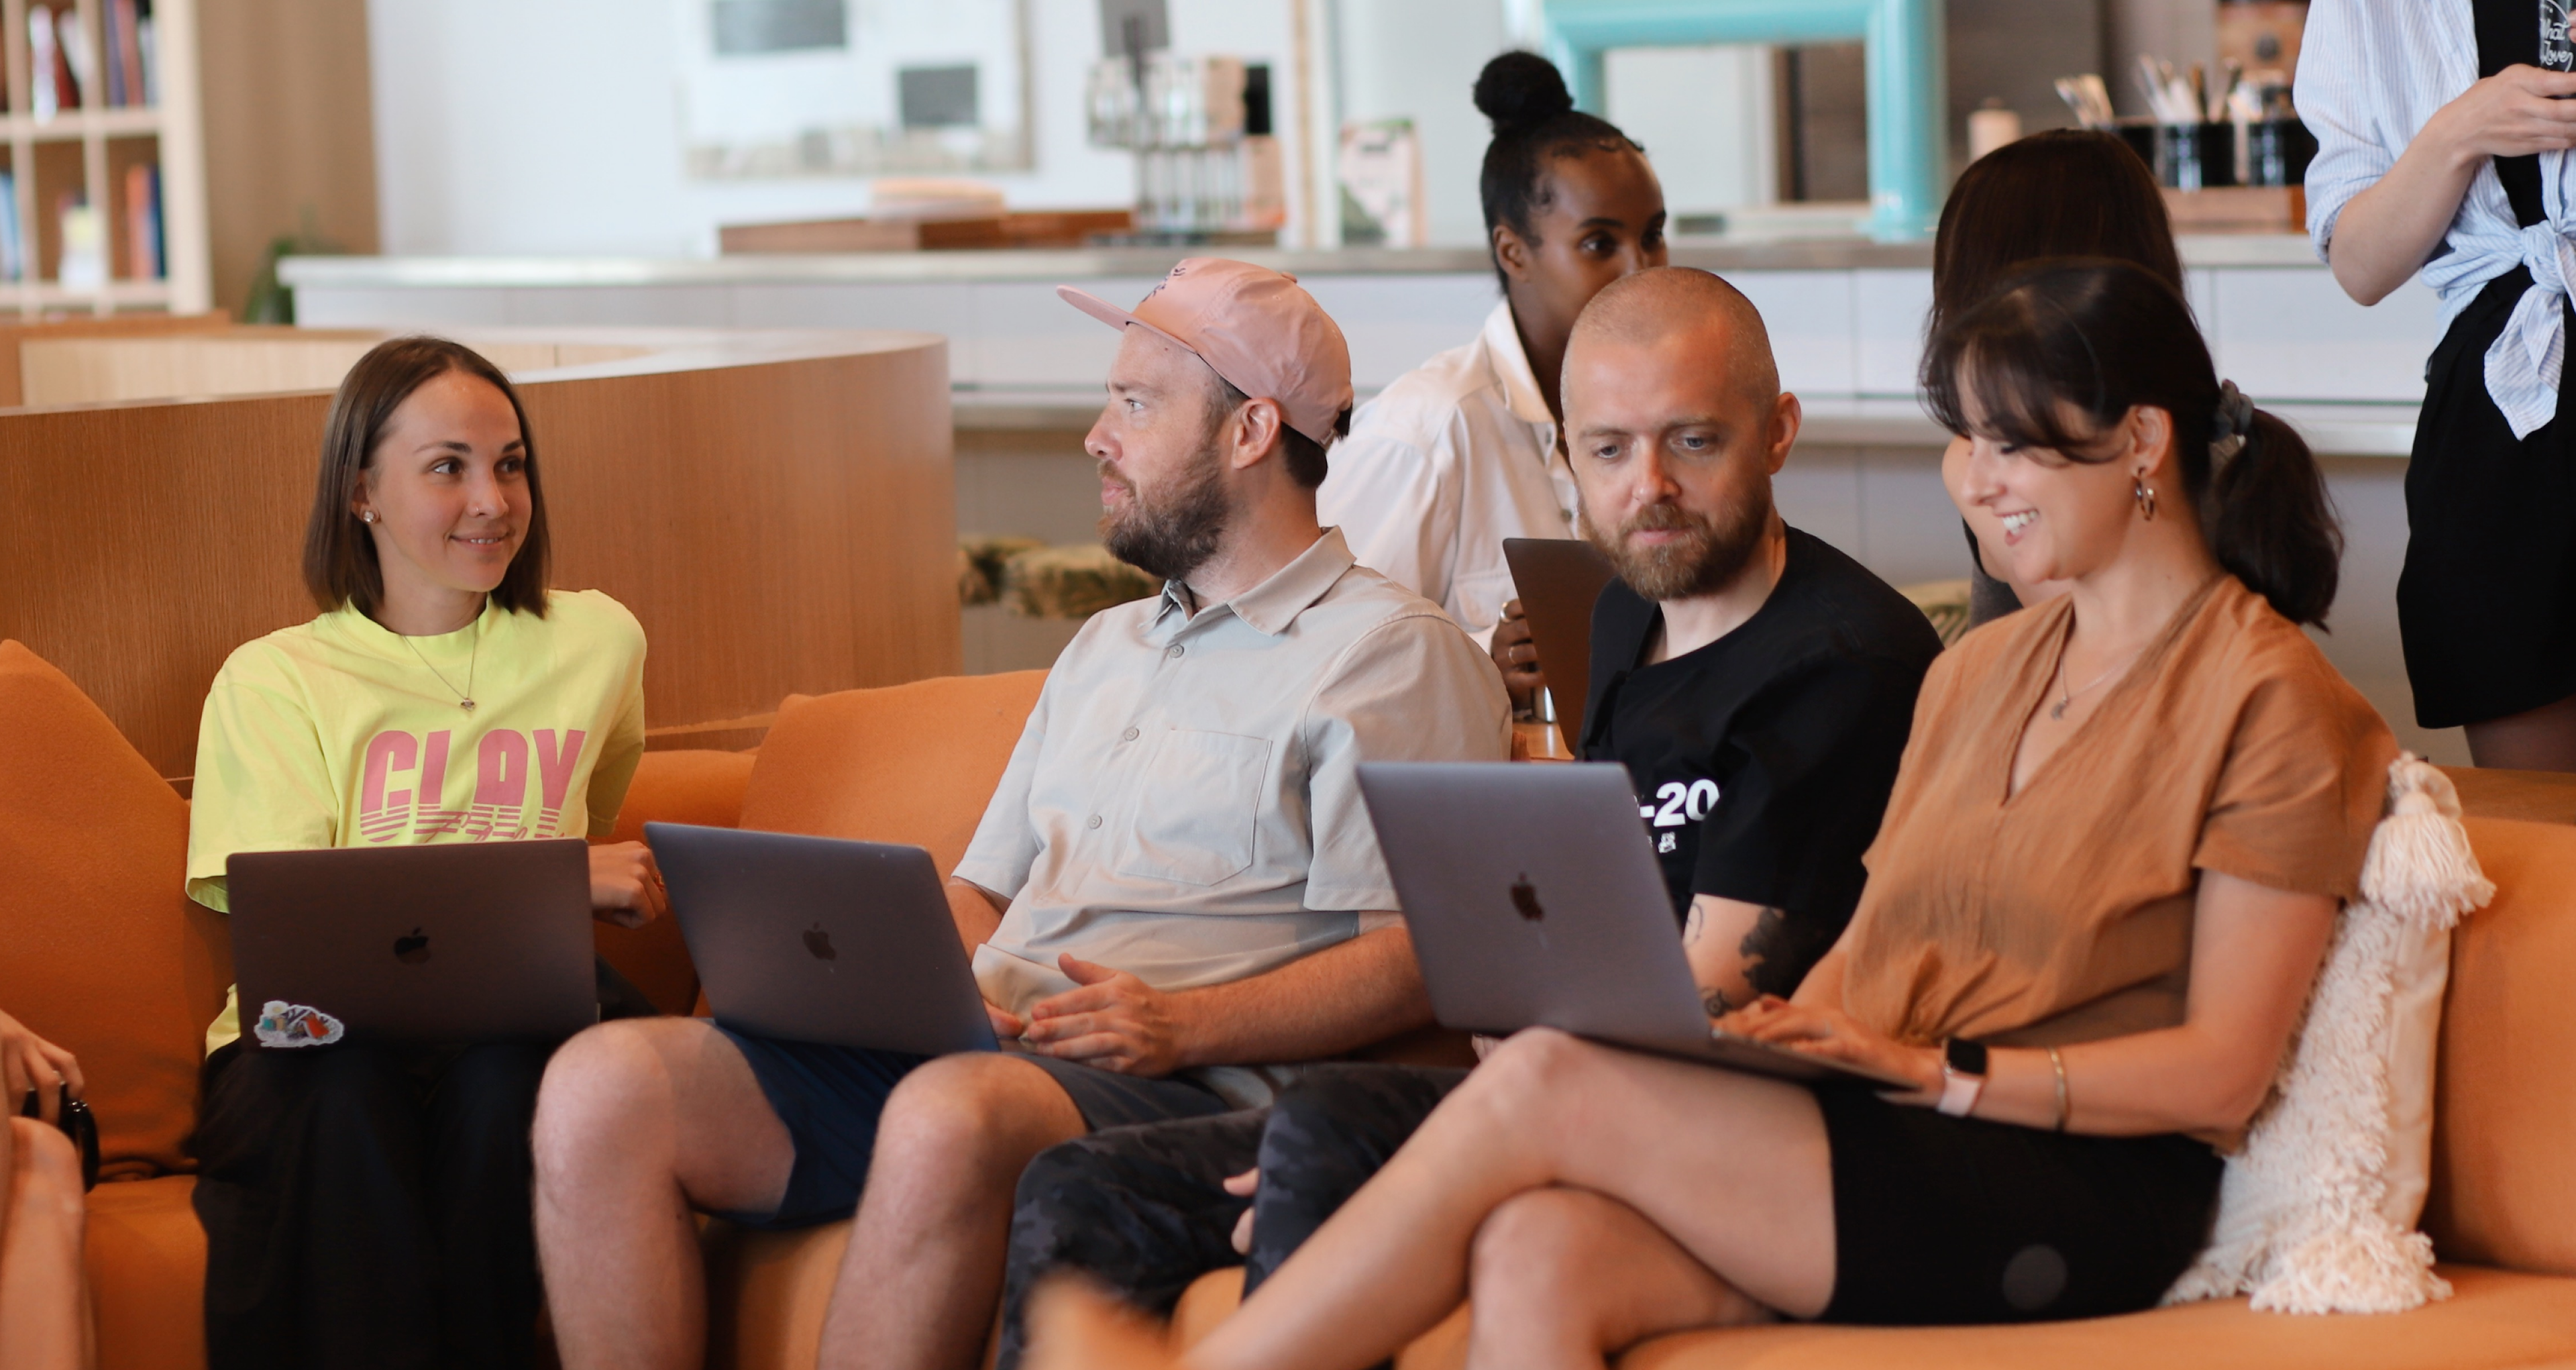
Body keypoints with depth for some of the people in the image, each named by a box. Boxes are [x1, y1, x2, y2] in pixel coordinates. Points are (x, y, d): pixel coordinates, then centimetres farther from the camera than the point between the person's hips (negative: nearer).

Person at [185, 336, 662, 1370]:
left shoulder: (597, 644, 17)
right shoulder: (273, 683, 8)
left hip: (515, 1033, 2)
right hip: (316, 1043, -1)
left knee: (506, 1067, -36)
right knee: (346, 1086, -38)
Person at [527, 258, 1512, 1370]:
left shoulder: (1393, 654, 3)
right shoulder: (1105, 648, 30)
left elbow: (1419, 956, -7)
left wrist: (1186, 1024, -18)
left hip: (1179, 1087, -7)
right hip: (962, 1047, 8)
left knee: (949, 1113, -42)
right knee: (604, 1084, -15)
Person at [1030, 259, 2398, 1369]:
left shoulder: (2269, 701, -1)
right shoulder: (1978, 674, 23)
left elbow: (2222, 1071, -8)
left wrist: (1938, 1071, -15)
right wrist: (1769, 1027, -3)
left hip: (2081, 1200, -7)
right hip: (1885, 1156, 7)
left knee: (1543, 1086, -23)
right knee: (1533, 1259, -26)